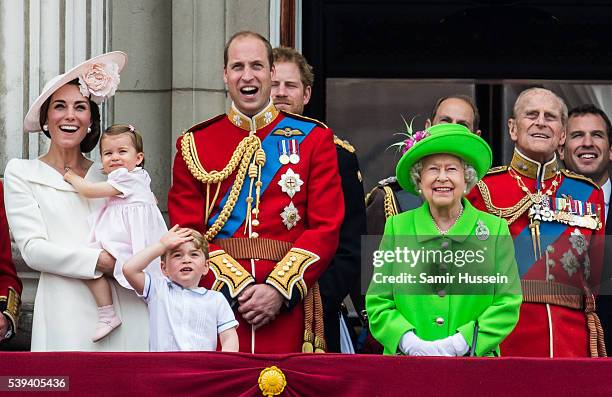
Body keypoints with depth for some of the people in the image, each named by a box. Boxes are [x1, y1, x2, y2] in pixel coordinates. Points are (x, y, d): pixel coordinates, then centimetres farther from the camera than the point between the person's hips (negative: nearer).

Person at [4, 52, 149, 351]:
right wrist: (100, 261, -14)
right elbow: (32, 248, -3)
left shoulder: (106, 175, 18)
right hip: (68, 312, -3)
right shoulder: (21, 174, 9)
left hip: (126, 308, 3)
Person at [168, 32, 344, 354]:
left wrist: (279, 290, -11)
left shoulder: (314, 139, 7)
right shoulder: (194, 144, 9)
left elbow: (326, 228, 1)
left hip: (288, 302, 0)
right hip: (216, 300, 0)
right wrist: (237, 288, -11)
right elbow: (187, 233, 3)